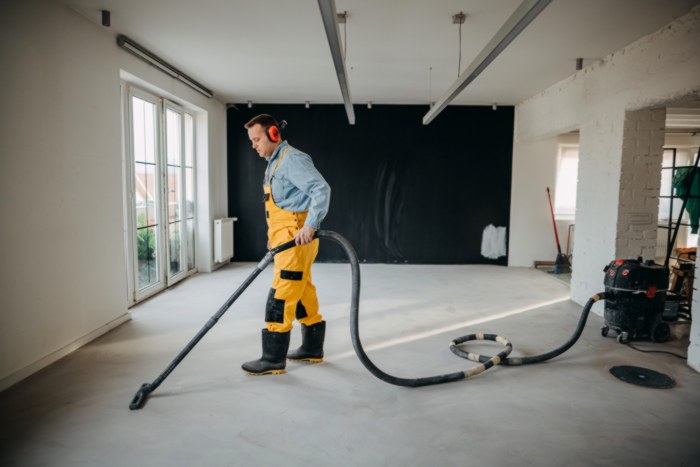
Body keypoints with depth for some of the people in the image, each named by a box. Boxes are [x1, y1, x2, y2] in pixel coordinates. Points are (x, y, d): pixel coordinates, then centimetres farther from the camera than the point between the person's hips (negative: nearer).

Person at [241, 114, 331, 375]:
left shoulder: (292, 159, -11)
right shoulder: (275, 163, 21)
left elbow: (321, 189, -24)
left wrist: (310, 226, -33)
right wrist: (273, 235, 22)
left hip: (296, 238, -10)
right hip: (285, 239, 10)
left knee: (280, 297, -7)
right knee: (302, 294, 14)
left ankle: (273, 359, 1)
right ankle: (312, 349, 24)